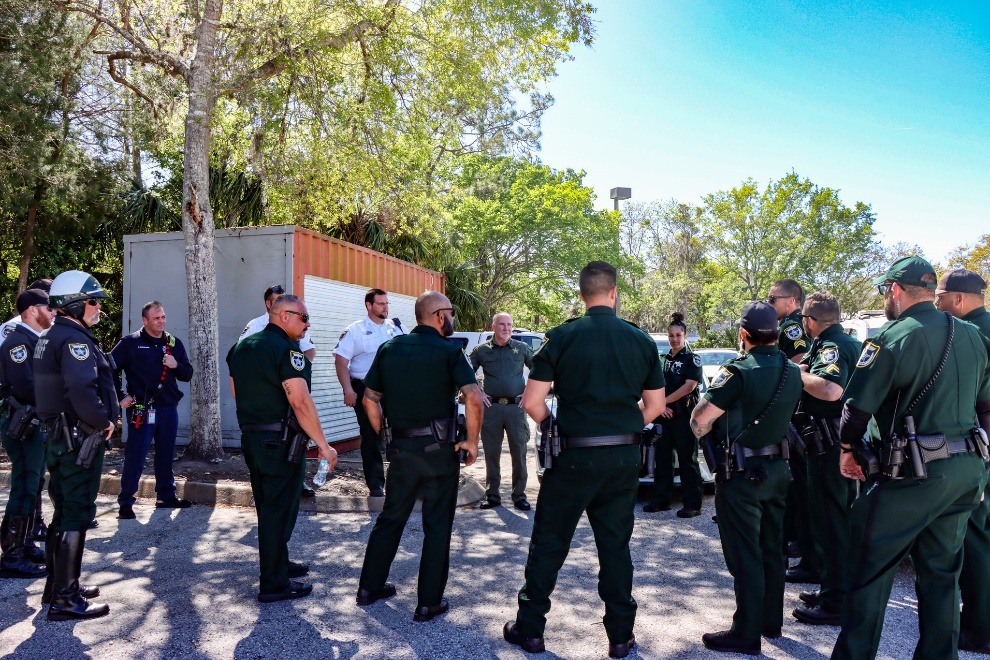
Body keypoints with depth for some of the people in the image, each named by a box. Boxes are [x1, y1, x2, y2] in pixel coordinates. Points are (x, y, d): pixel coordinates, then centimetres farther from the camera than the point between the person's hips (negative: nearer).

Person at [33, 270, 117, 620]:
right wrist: (104, 422, -16)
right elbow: (82, 390, -30)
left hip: (59, 436, 10)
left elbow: (56, 386, 18)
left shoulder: (49, 337, 15)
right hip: (80, 438, -10)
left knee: (64, 512, 19)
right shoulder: (74, 338, -17)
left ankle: (58, 585, 30)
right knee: (77, 516, -4)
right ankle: (66, 599, 3)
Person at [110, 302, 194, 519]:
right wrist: (120, 397, -7)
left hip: (168, 409, 4)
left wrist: (176, 365, -8)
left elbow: (187, 374, 12)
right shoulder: (130, 343, -3)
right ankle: (125, 502, 9)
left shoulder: (174, 343, 10)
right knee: (135, 457, -1)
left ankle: (166, 496, 25)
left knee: (166, 455, 13)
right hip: (141, 410, -4)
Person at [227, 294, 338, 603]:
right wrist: (323, 445, -19)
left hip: (250, 437, 9)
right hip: (279, 442, -9)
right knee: (279, 511, 1)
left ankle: (278, 563, 36)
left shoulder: (241, 347, 10)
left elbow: (237, 393, 18)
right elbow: (301, 403, -24)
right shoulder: (287, 349, -18)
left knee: (267, 507, 21)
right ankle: (274, 584, 10)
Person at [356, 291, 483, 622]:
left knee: (390, 518, 21)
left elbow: (370, 399, 10)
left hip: (401, 448, 5)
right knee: (437, 526, 8)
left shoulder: (390, 348, 7)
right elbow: (473, 398, -21)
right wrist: (472, 441, -10)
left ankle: (370, 587, 32)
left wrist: (384, 437, 16)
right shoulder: (448, 351, -8)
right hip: (439, 449, -5)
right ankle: (429, 602, 16)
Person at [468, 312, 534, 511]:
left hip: (516, 407, 0)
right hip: (491, 407, 0)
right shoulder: (481, 350, 5)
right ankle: (492, 495, 17)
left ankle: (519, 495, 13)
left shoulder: (522, 348, 6)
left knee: (519, 452, 2)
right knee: (491, 454, 6)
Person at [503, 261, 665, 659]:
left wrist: (554, 426, 6)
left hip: (574, 457, -3)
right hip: (624, 458, 3)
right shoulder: (642, 340, 2)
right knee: (616, 546, 16)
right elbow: (655, 405, 7)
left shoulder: (562, 337, -8)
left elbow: (532, 402, -11)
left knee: (548, 544, 11)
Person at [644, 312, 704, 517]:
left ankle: (693, 504, 3)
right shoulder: (663, 360, 14)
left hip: (684, 414, -6)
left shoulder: (692, 359, -2)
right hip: (664, 414, 6)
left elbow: (690, 385, -14)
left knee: (687, 459, -2)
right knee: (661, 457, 10)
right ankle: (661, 500, 19)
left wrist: (663, 401, -12)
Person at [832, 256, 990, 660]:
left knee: (870, 566, 3)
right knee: (941, 570, 18)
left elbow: (859, 405, -13)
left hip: (913, 473, -7)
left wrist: (848, 449, 2)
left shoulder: (893, 338, -14)